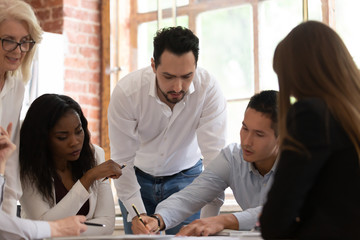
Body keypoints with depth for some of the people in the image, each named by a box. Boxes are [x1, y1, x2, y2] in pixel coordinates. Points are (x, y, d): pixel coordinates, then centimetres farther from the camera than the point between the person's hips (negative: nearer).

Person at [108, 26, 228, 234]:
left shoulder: (209, 88, -27)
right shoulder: (126, 92, -26)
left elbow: (215, 155, -29)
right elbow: (122, 162, -22)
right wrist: (137, 214, -31)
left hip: (185, 177, 0)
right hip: (138, 177, 0)